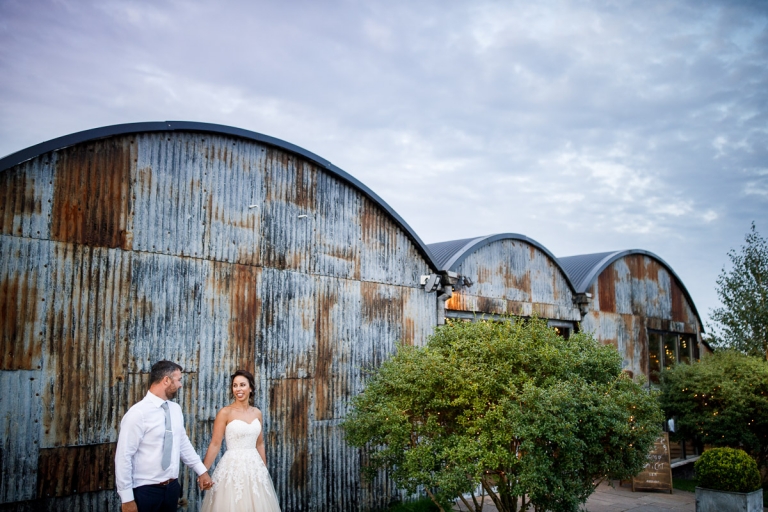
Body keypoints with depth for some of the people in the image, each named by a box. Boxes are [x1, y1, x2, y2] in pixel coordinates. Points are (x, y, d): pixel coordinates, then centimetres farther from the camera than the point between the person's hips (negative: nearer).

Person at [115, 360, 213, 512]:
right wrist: (127, 499, -15)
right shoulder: (138, 413, -17)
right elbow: (123, 456, -16)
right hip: (145, 490, -6)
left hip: (172, 487, 6)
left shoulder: (175, 409, 4)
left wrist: (201, 470, 12)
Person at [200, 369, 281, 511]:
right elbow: (215, 444, -9)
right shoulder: (225, 412, -7)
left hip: (254, 466, 5)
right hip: (233, 467, -5)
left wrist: (264, 469, 16)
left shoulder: (257, 413, 7)